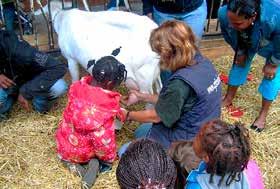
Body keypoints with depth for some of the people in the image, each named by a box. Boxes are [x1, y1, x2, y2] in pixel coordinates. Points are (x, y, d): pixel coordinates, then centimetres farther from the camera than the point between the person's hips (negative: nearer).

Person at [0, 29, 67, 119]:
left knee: (59, 87, -33)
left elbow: (59, 67, -38)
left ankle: (40, 104, -3)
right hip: (9, 83, 3)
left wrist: (25, 92, -36)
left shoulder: (16, 49, -36)